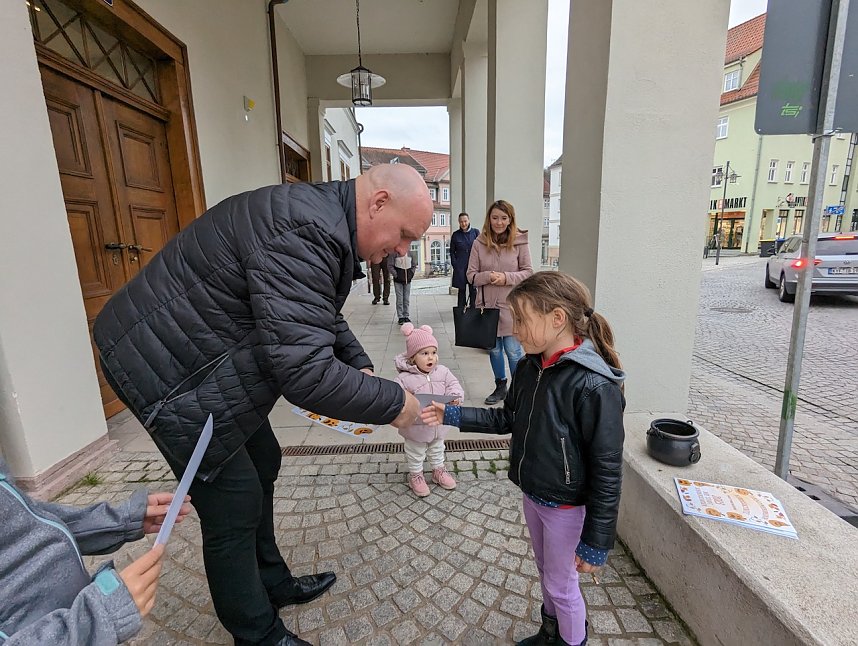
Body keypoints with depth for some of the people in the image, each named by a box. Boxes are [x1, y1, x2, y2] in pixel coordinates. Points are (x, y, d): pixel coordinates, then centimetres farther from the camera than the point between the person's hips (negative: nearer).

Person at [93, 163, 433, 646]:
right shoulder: (306, 231, -30)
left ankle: (274, 585, 39)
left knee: (261, 465, 18)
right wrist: (393, 403, -23)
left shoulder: (326, 224, 4)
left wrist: (361, 367, 1)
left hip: (209, 363, 10)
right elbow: (305, 370, -36)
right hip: (170, 373, -10)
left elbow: (323, 318, 15)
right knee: (234, 505, 0)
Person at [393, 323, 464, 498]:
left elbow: (453, 384, -4)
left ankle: (439, 470, 51)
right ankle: (415, 475, 43)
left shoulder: (442, 372, -10)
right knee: (415, 454, 20)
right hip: (416, 427, -4)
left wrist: (455, 396, -24)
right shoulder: (404, 378, -25)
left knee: (437, 450, 28)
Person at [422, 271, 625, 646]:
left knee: (561, 584, 17)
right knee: (546, 572, 28)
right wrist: (452, 416, -2)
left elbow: (607, 472, -23)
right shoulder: (530, 368, -7)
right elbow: (507, 418, 6)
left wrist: (596, 542, -15)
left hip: (567, 506, -7)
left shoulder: (594, 386, -30)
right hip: (532, 494, 7)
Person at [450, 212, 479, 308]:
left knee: (473, 290, 4)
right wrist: (455, 264, -2)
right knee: (461, 290, 6)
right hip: (460, 267, 0)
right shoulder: (455, 235, 4)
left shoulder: (475, 232, 3)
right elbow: (452, 252, 8)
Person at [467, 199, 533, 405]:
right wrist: (488, 276, -17)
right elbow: (471, 275, 1)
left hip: (511, 306, -3)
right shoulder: (479, 243, -1)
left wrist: (507, 277, -15)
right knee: (494, 349, 15)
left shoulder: (519, 242, -5)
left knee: (513, 350, 2)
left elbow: (528, 272, 0)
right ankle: (500, 387, 34)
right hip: (487, 305, 3)